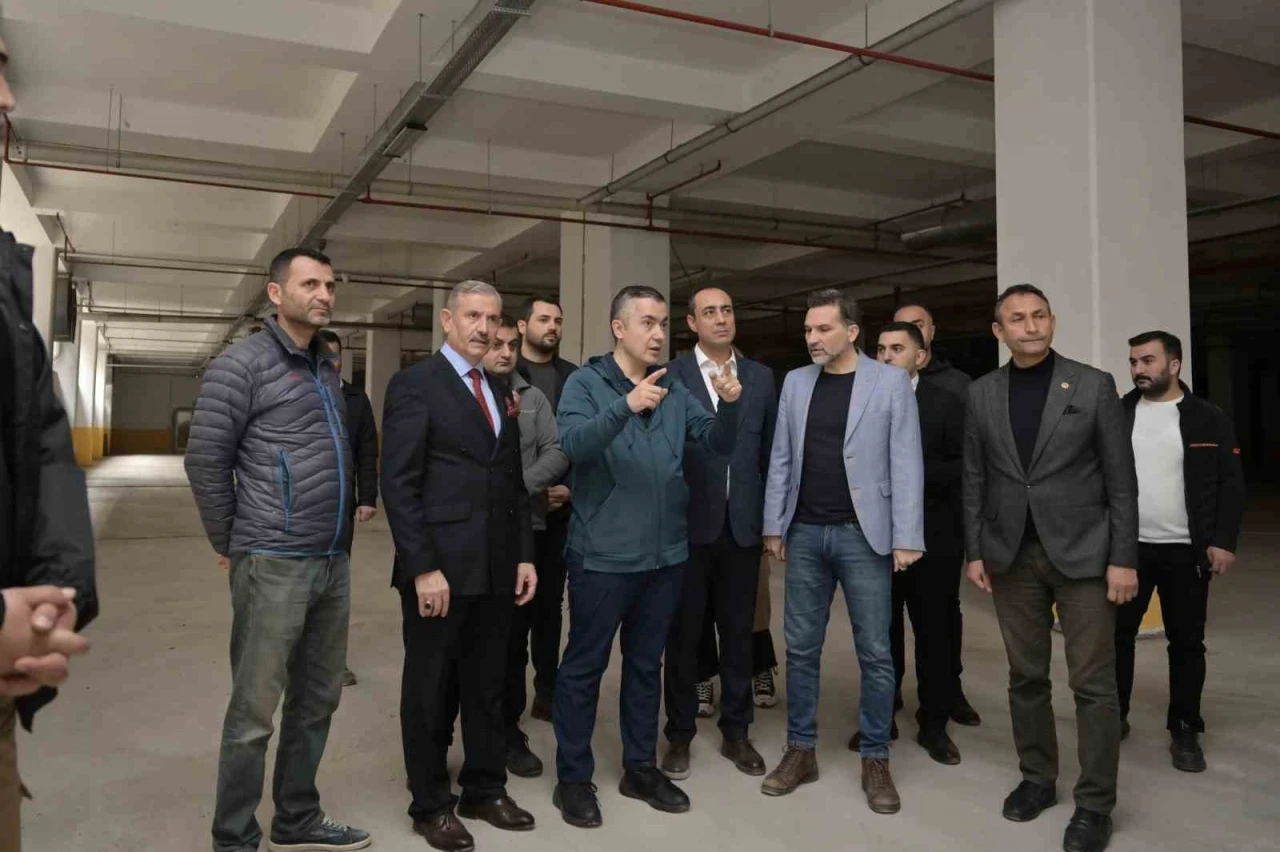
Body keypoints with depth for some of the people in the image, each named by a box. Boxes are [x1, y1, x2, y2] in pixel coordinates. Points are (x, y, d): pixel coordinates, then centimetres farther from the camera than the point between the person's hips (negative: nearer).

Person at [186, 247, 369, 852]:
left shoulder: (328, 369, 14)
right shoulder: (242, 364, -8)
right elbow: (205, 461, -8)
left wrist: (337, 540, 16)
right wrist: (232, 547, -1)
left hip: (333, 562, 7)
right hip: (274, 565, -7)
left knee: (316, 701, 15)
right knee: (254, 711, 4)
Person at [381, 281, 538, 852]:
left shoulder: (501, 392, 14)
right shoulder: (413, 384, -7)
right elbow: (398, 484, -13)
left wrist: (525, 555, 9)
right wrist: (423, 568, -18)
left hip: (495, 568, 6)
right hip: (439, 567, -6)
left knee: (488, 685, 16)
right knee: (431, 690, 9)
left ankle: (485, 790, 32)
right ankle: (431, 804, 25)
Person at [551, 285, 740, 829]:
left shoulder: (674, 389, 8)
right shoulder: (585, 383, -7)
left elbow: (718, 444, 1)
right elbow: (573, 443, -23)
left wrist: (729, 406, -18)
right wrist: (626, 406, -38)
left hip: (665, 554, 5)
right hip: (602, 555, -5)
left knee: (646, 665, 17)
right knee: (583, 667, 7)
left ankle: (641, 768, 32)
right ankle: (573, 778, 22)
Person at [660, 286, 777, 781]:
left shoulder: (760, 377, 8)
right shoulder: (671, 376, -3)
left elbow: (771, 449, 9)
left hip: (743, 523, 3)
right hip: (689, 522, -3)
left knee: (738, 632, 12)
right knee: (684, 634, 8)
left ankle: (736, 731, 27)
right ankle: (680, 734, 22)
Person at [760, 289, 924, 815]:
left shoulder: (891, 382, -2)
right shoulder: (795, 382, 8)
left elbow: (906, 464, -5)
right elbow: (781, 459, 9)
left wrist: (907, 538, -10)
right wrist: (773, 525, 6)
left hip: (863, 534, -3)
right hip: (805, 533, 3)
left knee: (874, 652, 5)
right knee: (800, 648, 9)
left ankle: (875, 759, 20)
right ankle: (800, 750, 23)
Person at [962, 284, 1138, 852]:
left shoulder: (1094, 385, -2)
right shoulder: (981, 395, 5)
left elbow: (1121, 480, -3)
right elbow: (974, 480, 8)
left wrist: (1123, 558, -8)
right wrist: (975, 551, 4)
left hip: (1082, 553, -2)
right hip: (1012, 557, 3)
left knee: (1093, 683, 1)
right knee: (1026, 677, 11)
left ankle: (1094, 803, 14)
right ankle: (1037, 778, 27)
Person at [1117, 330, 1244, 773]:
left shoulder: (1208, 418, -1)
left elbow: (1231, 483, -2)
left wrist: (1224, 541, -9)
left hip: (1186, 551, -1)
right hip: (1126, 547, 1)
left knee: (1186, 643, 8)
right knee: (1117, 636, 8)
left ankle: (1185, 730, 21)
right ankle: (1114, 716, 24)